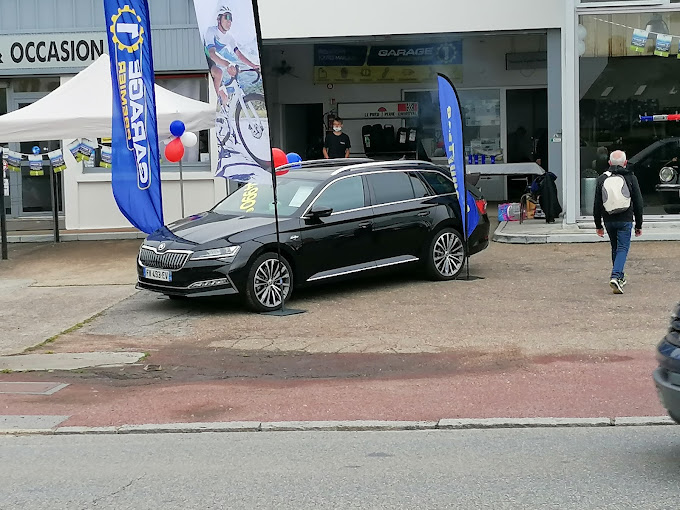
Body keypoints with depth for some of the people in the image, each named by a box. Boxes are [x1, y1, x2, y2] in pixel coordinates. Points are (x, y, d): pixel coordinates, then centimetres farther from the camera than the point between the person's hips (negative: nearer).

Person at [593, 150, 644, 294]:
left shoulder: (602, 179, 3)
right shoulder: (630, 178, -2)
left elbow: (597, 204, 5)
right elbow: (638, 203, 1)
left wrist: (598, 225, 13)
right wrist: (639, 225, 9)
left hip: (609, 220, 3)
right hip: (625, 220, -3)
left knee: (615, 248, 18)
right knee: (623, 248, -2)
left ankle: (620, 277, 27)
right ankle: (616, 276, -21)